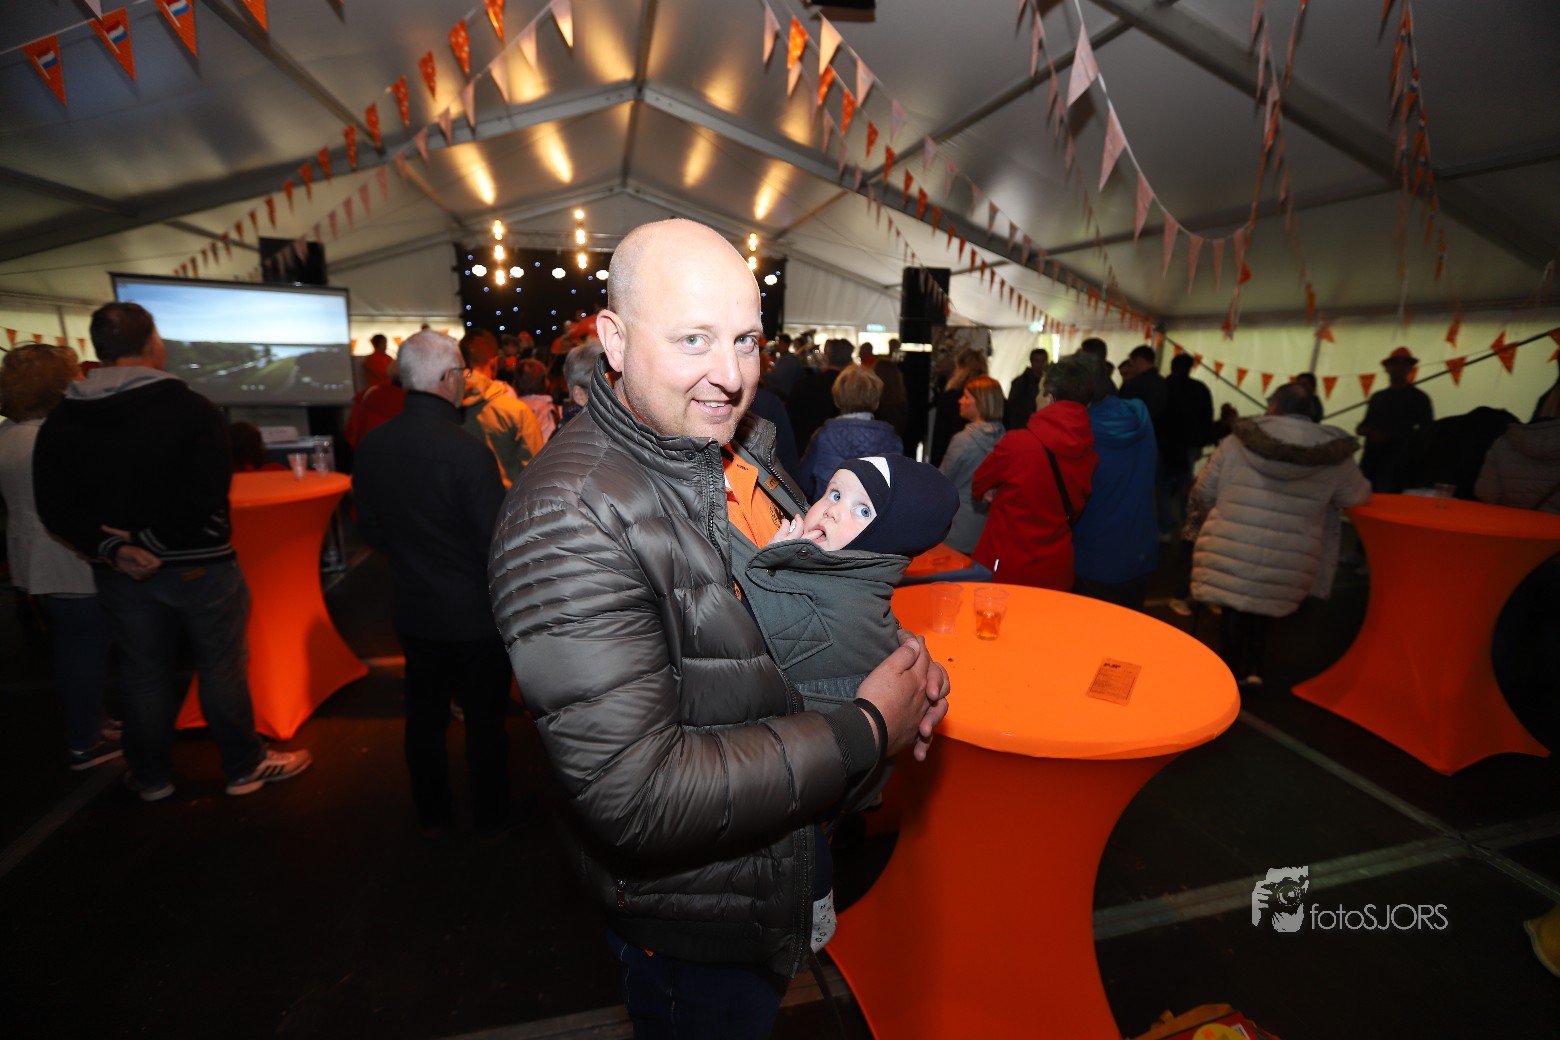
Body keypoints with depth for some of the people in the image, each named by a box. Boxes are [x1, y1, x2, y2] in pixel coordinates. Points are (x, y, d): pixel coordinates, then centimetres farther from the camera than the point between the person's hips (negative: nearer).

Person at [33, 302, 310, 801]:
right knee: (221, 669, 7)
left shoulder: (62, 420, 2)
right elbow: (207, 492, -23)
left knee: (143, 674, 16)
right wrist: (153, 540, -15)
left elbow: (54, 504, -2)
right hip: (199, 564, -4)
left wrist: (111, 549, -8)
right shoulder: (191, 407, -13)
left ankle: (152, 777, 31)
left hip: (121, 570, 5)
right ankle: (245, 767, 20)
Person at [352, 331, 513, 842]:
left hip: (414, 612, 6)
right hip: (475, 614, -5)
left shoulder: (370, 447, -5)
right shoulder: (466, 449, -25)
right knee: (484, 719, 13)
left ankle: (431, 815, 40)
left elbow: (372, 533, 7)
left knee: (425, 715, 21)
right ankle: (490, 819, 31)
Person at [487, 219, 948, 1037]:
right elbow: (635, 794, -32)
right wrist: (866, 732, -26)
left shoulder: (743, 446, -3)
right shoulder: (567, 523, -31)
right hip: (697, 922, -7)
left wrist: (891, 660, -8)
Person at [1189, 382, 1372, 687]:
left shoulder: (1237, 441, -3)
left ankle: (1230, 675, 23)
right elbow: (1358, 497, 15)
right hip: (1286, 562, 2)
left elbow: (1203, 492, 3)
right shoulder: (1333, 456, 0)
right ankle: (1252, 670, 23)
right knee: (1258, 608, 23)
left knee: (1234, 609, 13)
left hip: (1231, 550, -1)